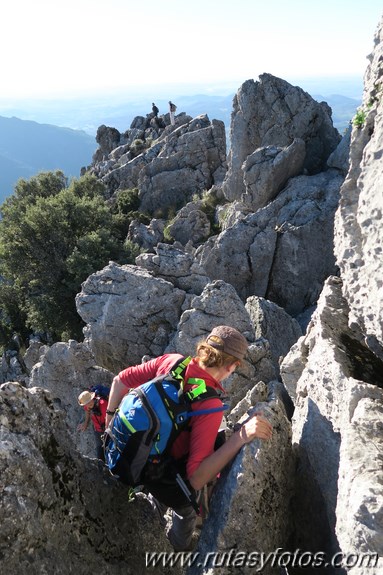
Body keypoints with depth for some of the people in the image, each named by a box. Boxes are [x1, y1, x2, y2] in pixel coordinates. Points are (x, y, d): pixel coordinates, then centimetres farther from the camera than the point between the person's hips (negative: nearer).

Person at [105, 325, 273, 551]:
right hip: (167, 478, -6)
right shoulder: (210, 406, -35)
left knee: (161, 498, 40)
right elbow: (196, 479, -38)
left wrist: (111, 414, 5)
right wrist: (241, 437, -43)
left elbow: (120, 380, -10)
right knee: (187, 511, 31)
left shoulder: (171, 361, -19)